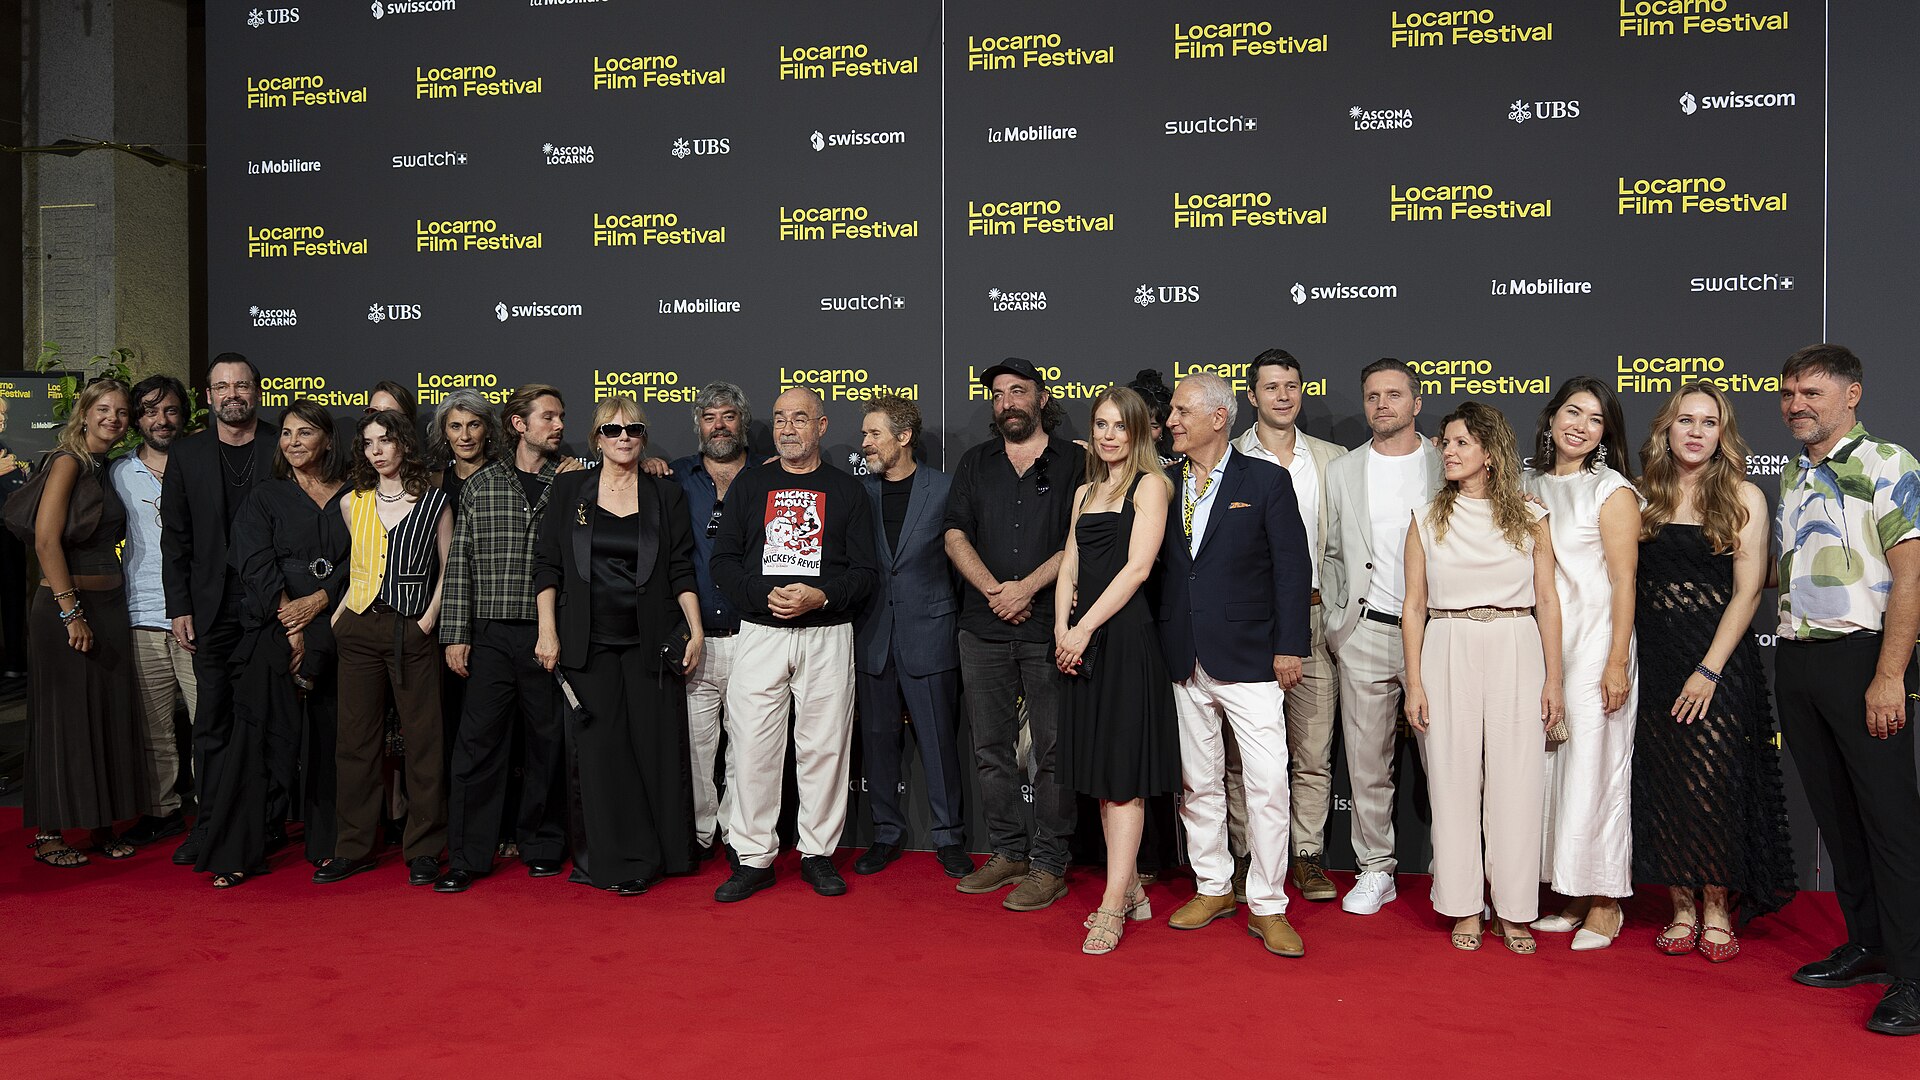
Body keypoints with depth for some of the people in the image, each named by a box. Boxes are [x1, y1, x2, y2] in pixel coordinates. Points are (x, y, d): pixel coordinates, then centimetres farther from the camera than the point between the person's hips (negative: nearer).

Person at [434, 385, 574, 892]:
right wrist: (456, 634, 0)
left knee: (548, 740, 6)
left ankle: (541, 844, 21)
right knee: (479, 740, 1)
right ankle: (468, 856, 10)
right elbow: (460, 561, 5)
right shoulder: (480, 483, 7)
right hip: (491, 634, 0)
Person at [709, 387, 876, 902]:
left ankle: (818, 853, 15)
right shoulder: (748, 484, 12)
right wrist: (765, 596, -9)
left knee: (823, 746, 2)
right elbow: (723, 561, 8)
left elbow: (865, 571, 4)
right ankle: (754, 858, 8)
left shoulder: (847, 489, 9)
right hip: (759, 634, 1)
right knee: (751, 747, -2)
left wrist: (819, 596, -13)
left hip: (827, 635, -1)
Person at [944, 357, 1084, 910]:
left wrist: (1027, 588, -14)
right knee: (991, 747, 9)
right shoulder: (975, 463, 14)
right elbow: (956, 535, 6)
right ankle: (1008, 852, 21)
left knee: (1053, 749, -1)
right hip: (984, 629, 4)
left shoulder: (1073, 461, 4)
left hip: (1049, 626, -4)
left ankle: (1049, 865, 7)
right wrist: (993, 589, -9)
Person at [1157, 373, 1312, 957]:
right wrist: (1162, 644, 1)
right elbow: (1152, 563, 8)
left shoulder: (1266, 481, -1)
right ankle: (1212, 887, 28)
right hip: (1185, 661, 4)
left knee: (1268, 784, -5)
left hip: (1248, 657, -4)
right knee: (1197, 782, 12)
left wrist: (1289, 647, -8)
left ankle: (1267, 908, 8)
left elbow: (1293, 567, -3)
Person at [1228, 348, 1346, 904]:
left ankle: (1308, 857, 16)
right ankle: (1244, 858, 14)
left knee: (1313, 752, 5)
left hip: (1312, 618, 2)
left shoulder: (1331, 459, 12)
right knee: (1244, 752, 4)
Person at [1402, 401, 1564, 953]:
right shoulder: (1426, 519, 6)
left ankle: (1514, 911, 14)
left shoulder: (1530, 519, 5)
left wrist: (1554, 678, 1)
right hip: (1448, 655, 1)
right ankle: (1464, 908, 14)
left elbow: (1547, 602, 6)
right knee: (1454, 780, 3)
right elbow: (1413, 606, 5)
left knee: (1516, 782, 2)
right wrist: (1414, 683, 0)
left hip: (1516, 654, 0)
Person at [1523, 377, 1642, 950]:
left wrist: (1617, 661, -15)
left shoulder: (1612, 490, -5)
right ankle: (1573, 898, 19)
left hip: (1595, 641, -6)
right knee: (1553, 767, 8)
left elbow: (1624, 581, -9)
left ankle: (1605, 905, 10)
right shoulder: (1529, 485, 11)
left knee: (1594, 768, -2)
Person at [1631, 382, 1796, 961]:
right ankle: (1682, 908, 16)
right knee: (1662, 783, 4)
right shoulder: (1646, 496, 8)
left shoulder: (1743, 497, -1)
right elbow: (1628, 583, 9)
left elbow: (1747, 591, -7)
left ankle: (1717, 910, 13)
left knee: (1715, 782, -2)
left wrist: (1709, 669, -14)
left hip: (1721, 659, -3)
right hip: (1654, 658, 3)